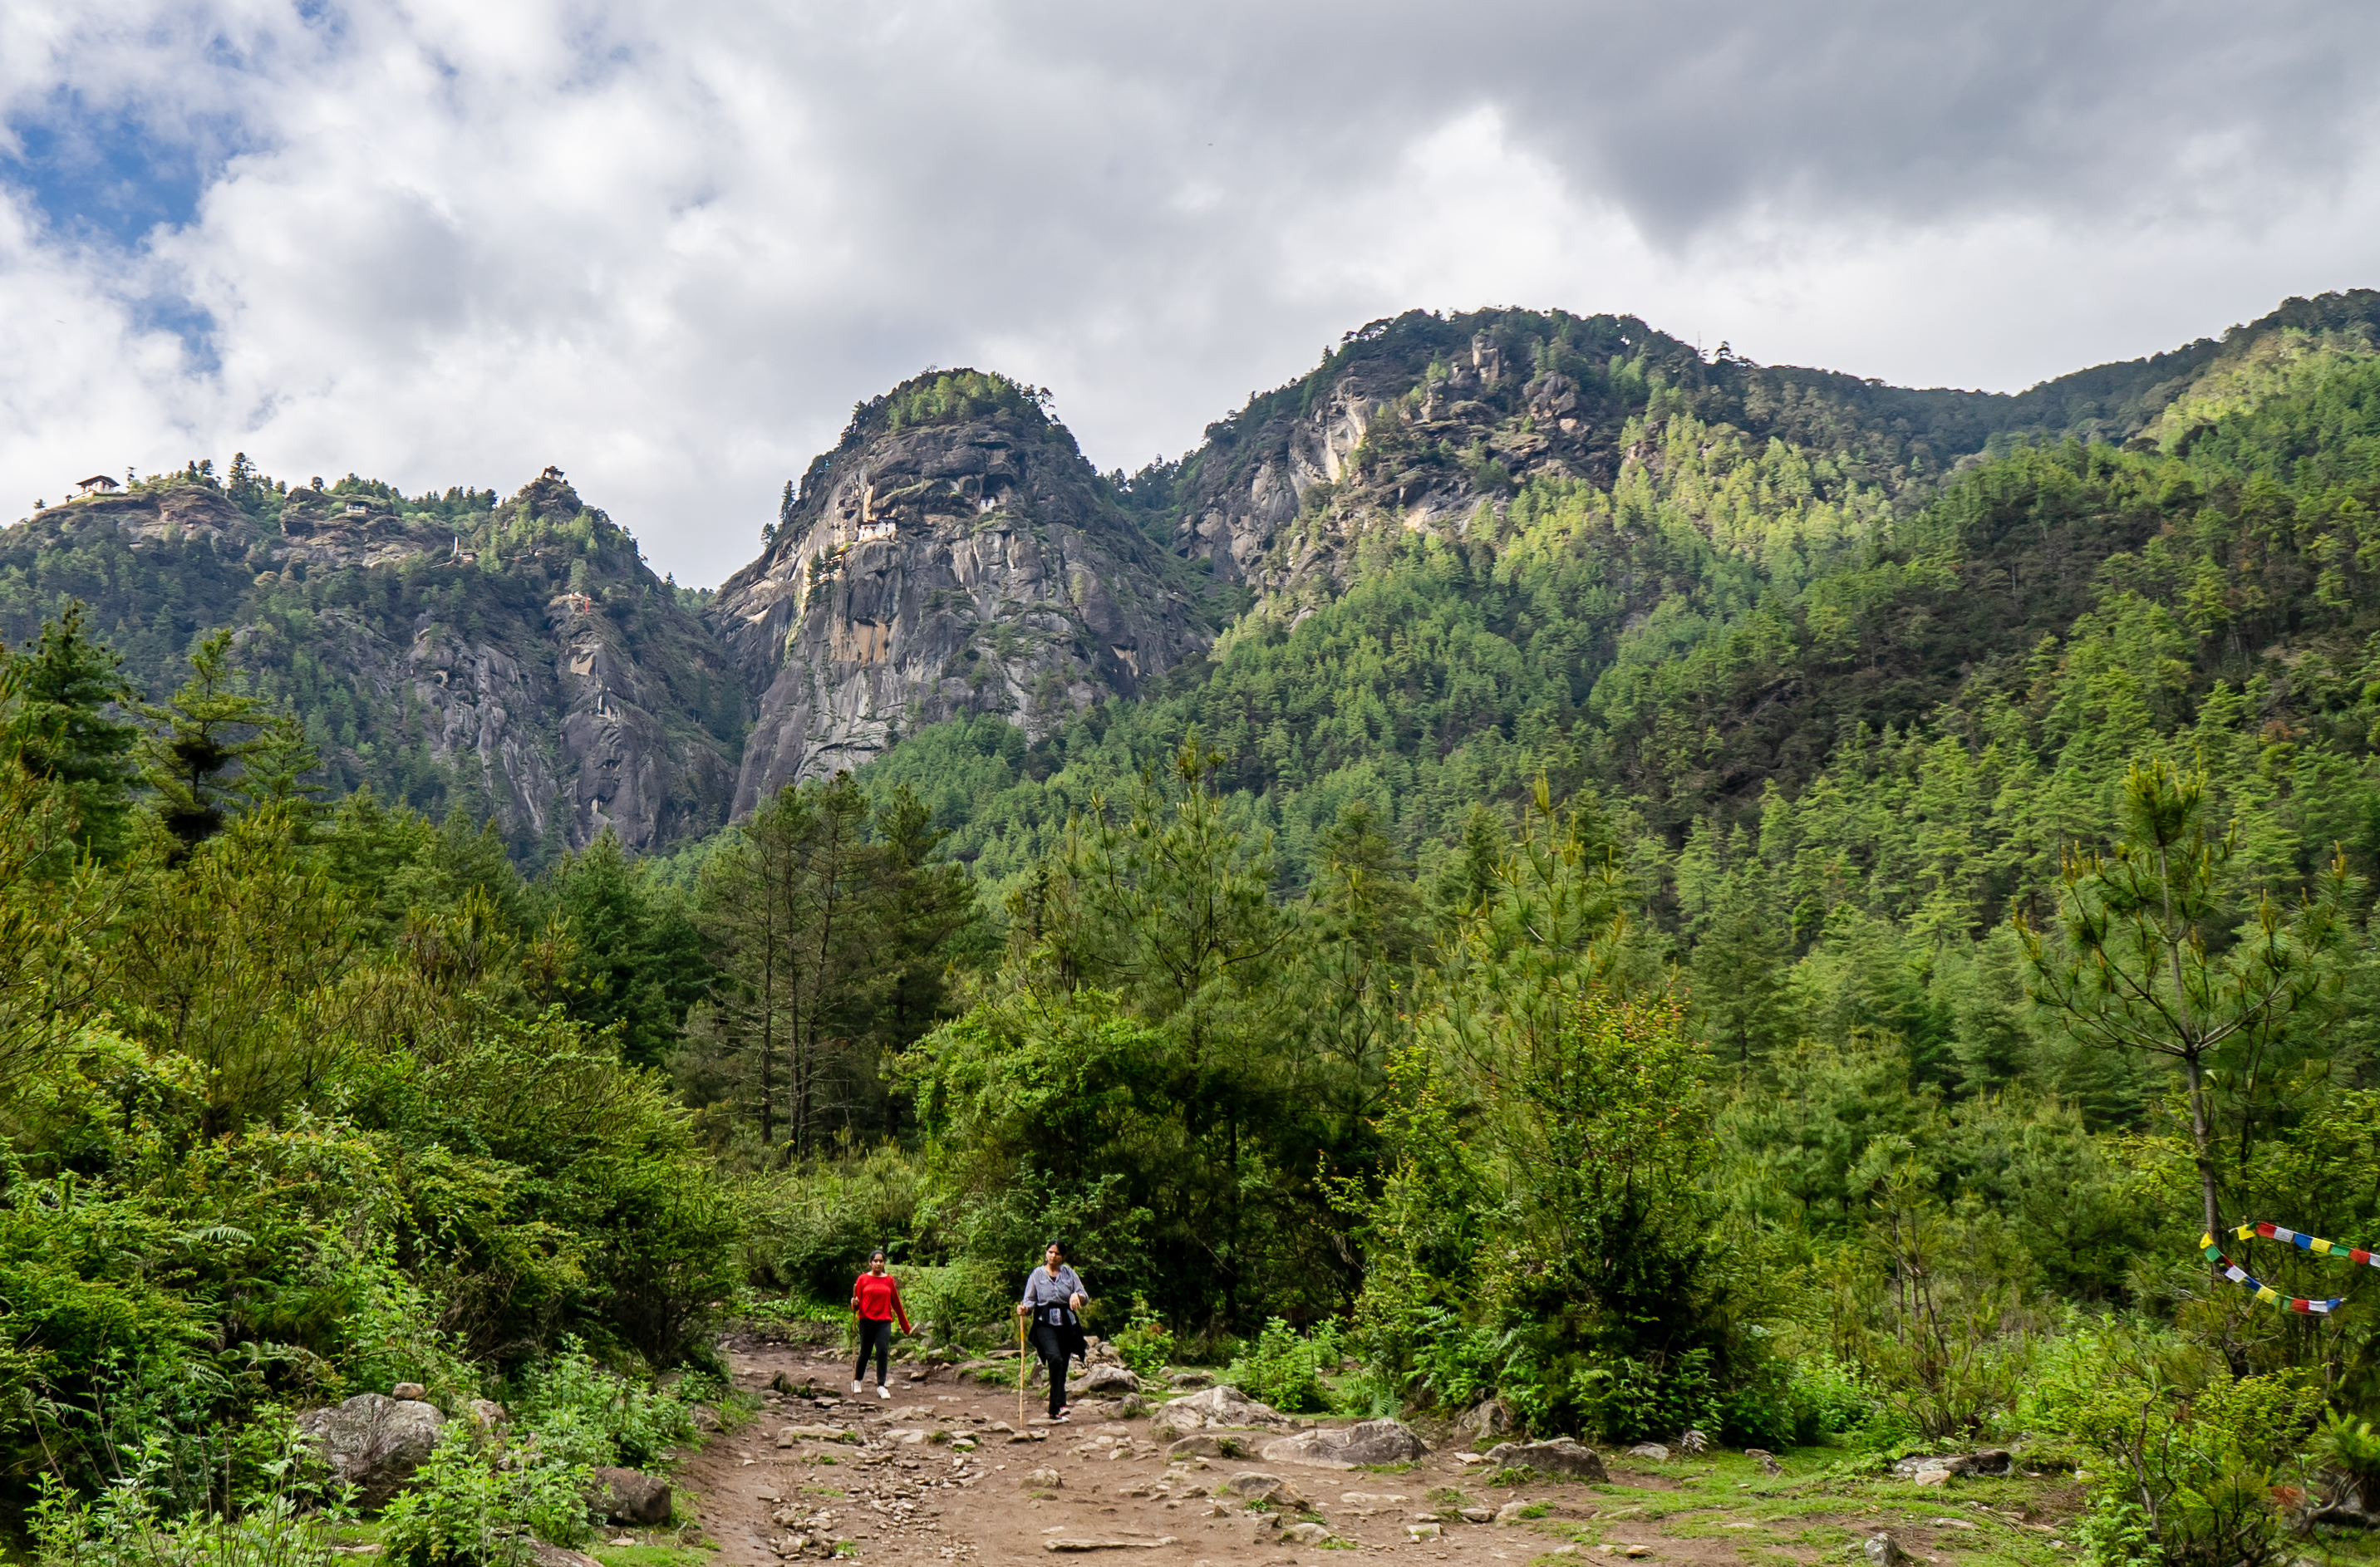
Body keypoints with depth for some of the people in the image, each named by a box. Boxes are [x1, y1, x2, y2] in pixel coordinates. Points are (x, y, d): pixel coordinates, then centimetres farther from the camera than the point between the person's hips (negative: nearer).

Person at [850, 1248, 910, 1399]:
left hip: (884, 1321, 1)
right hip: (866, 1320, -1)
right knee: (865, 1352, 7)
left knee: (883, 1351, -12)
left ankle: (881, 1386, -7)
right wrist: (855, 1303, -19)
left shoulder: (889, 1280, 7)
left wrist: (905, 1325, 17)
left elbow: (896, 1303, 13)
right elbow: (857, 1304, 6)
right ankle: (857, 1380, 31)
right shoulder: (863, 1279, 3)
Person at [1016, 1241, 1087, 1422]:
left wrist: (1077, 1296, -14)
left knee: (1062, 1366, 4)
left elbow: (1085, 1297, 8)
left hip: (1067, 1324, 3)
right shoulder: (1037, 1274, 7)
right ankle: (1060, 1405, -30)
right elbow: (1030, 1300, 5)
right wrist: (1024, 1309, -17)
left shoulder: (1069, 1273, 11)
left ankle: (1054, 1411, 18)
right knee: (1055, 1359, -26)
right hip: (1045, 1323, -3)